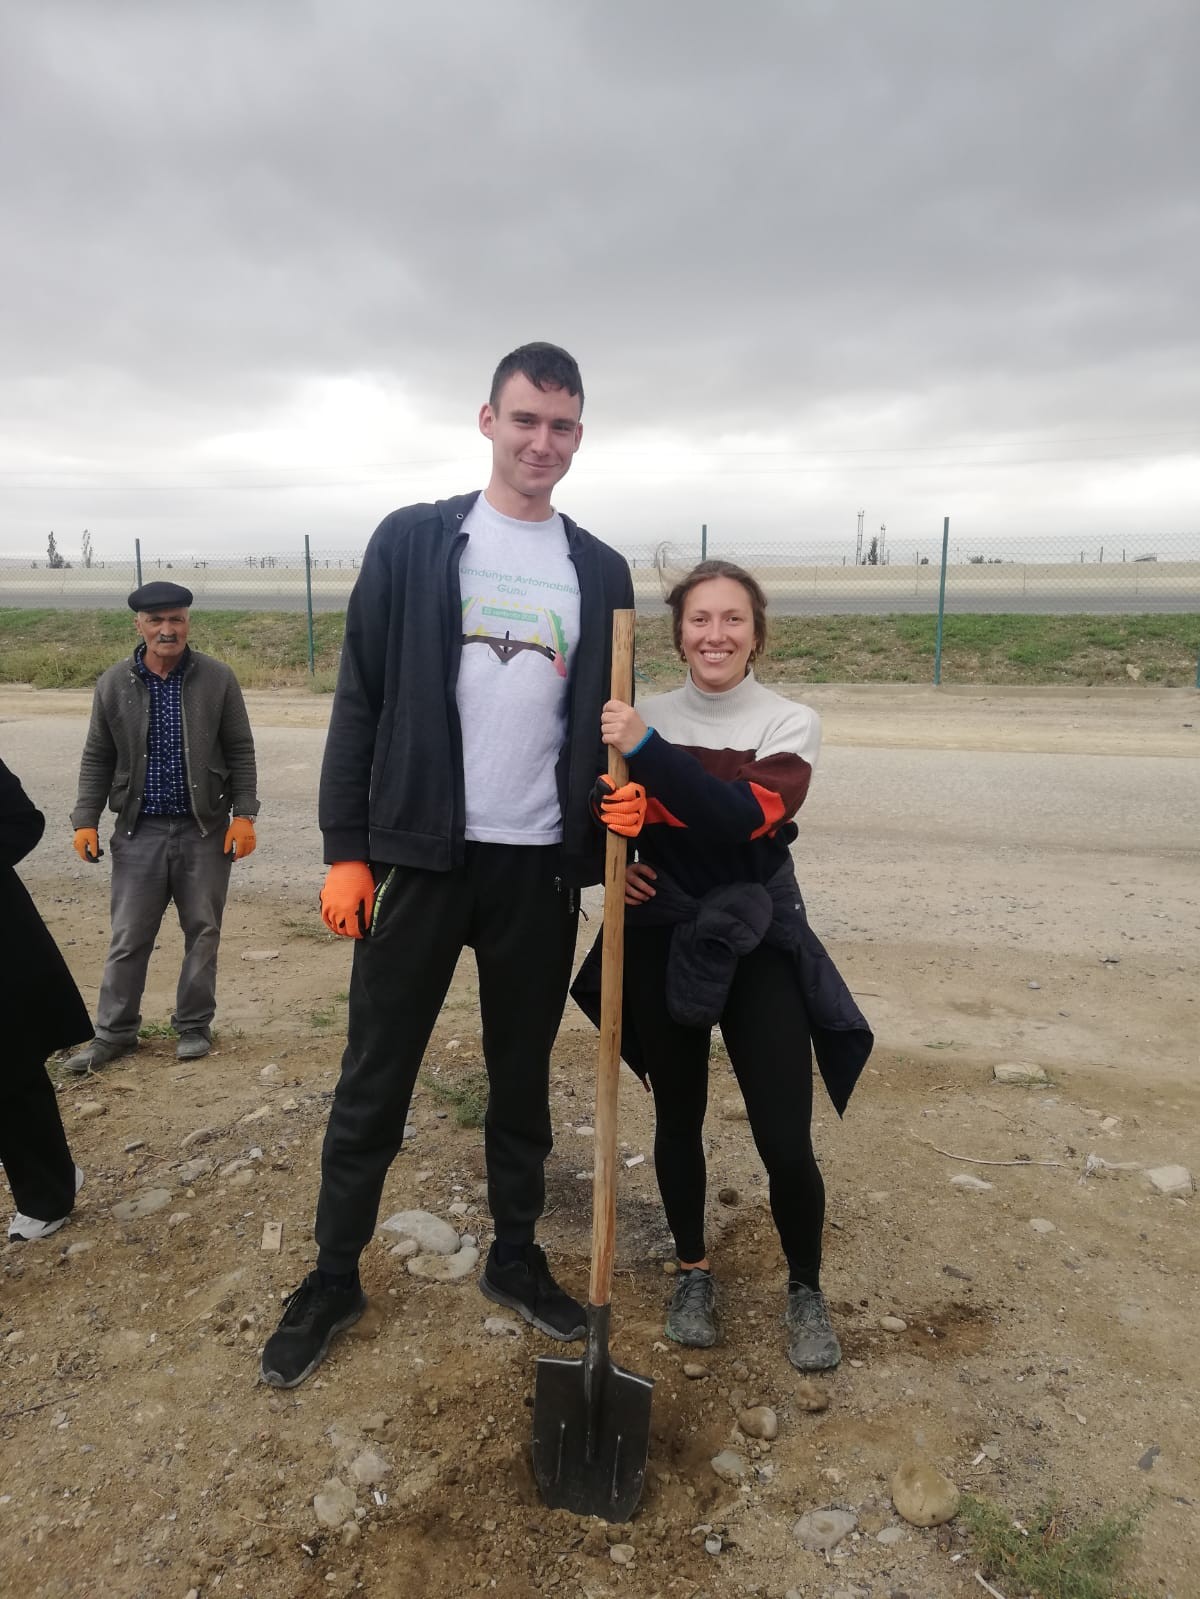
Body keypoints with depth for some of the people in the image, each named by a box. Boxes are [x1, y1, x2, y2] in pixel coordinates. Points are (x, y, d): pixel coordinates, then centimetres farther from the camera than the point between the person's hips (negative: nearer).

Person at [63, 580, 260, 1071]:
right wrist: (86, 820, 1)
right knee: (129, 937, 7)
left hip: (205, 829, -1)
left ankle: (194, 1026, 23)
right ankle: (114, 1032, 21)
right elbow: (97, 758, 7)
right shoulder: (113, 684, 1)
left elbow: (240, 752, 0)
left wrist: (243, 814, -7)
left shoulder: (217, 678, -3)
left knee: (202, 931, 8)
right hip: (140, 830, 1)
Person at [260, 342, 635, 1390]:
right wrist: (344, 849, -7)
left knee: (523, 1080, 15)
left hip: (539, 868, 2)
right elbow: (360, 702, -2)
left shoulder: (600, 573, 7)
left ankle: (515, 1256, 36)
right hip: (420, 857, -2)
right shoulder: (411, 543, 0)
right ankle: (334, 1277, 29)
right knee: (374, 1084, 8)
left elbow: (607, 717, 11)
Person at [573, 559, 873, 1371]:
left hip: (758, 943, -2)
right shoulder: (648, 717, 1)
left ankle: (806, 1290, 27)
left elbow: (746, 816, -24)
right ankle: (694, 1271, 39)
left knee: (786, 1142, -3)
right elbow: (609, 809, 11)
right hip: (662, 940, 2)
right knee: (678, 1117, 14)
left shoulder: (791, 723, -6)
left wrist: (647, 750, -27)